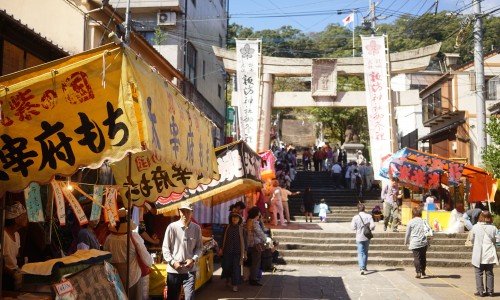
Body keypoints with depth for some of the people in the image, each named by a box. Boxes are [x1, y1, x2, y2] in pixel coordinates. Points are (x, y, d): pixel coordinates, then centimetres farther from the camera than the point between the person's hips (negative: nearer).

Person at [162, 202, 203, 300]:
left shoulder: (196, 228, -1)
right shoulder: (172, 227, -8)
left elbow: (199, 247, 6)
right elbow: (165, 248, -3)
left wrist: (193, 259, -10)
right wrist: (172, 262, -12)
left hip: (190, 270, 1)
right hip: (173, 270, -1)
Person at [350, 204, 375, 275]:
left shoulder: (355, 217, -10)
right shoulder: (369, 216, -7)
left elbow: (353, 227, -9)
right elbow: (372, 226, -10)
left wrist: (351, 223, 9)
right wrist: (369, 229, 9)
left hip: (359, 238, -2)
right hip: (367, 237, 2)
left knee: (360, 253, -2)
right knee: (365, 252, 18)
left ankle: (362, 268, -18)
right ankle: (364, 267, 29)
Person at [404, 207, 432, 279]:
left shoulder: (410, 222, 1)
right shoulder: (424, 221, 7)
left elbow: (407, 233, 5)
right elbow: (428, 228, -3)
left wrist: (406, 242, 17)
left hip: (414, 243, -3)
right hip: (424, 242, 3)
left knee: (416, 257, -2)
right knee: (423, 257, 13)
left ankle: (418, 272, -13)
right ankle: (423, 272, 20)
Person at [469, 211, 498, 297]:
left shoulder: (475, 227, -7)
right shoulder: (493, 228, -4)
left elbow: (472, 239, 3)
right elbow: (495, 240, -2)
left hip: (478, 254, -2)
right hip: (490, 254, 2)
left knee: (478, 273, 5)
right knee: (489, 273, 11)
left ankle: (480, 291, 2)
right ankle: (490, 291, 13)